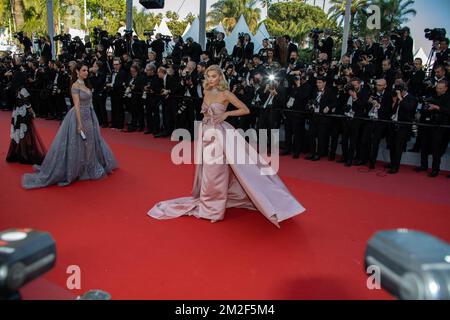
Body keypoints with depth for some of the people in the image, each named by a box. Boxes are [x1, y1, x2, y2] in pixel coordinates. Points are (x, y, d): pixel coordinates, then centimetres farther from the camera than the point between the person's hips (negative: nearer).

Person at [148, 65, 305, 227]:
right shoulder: (207, 92, 8)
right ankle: (207, 203, 31)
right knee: (206, 170, 14)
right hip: (205, 133, 6)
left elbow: (245, 110, -9)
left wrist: (227, 113, -16)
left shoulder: (225, 94, -10)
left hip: (218, 134, -6)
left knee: (216, 171, -2)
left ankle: (213, 207, 11)